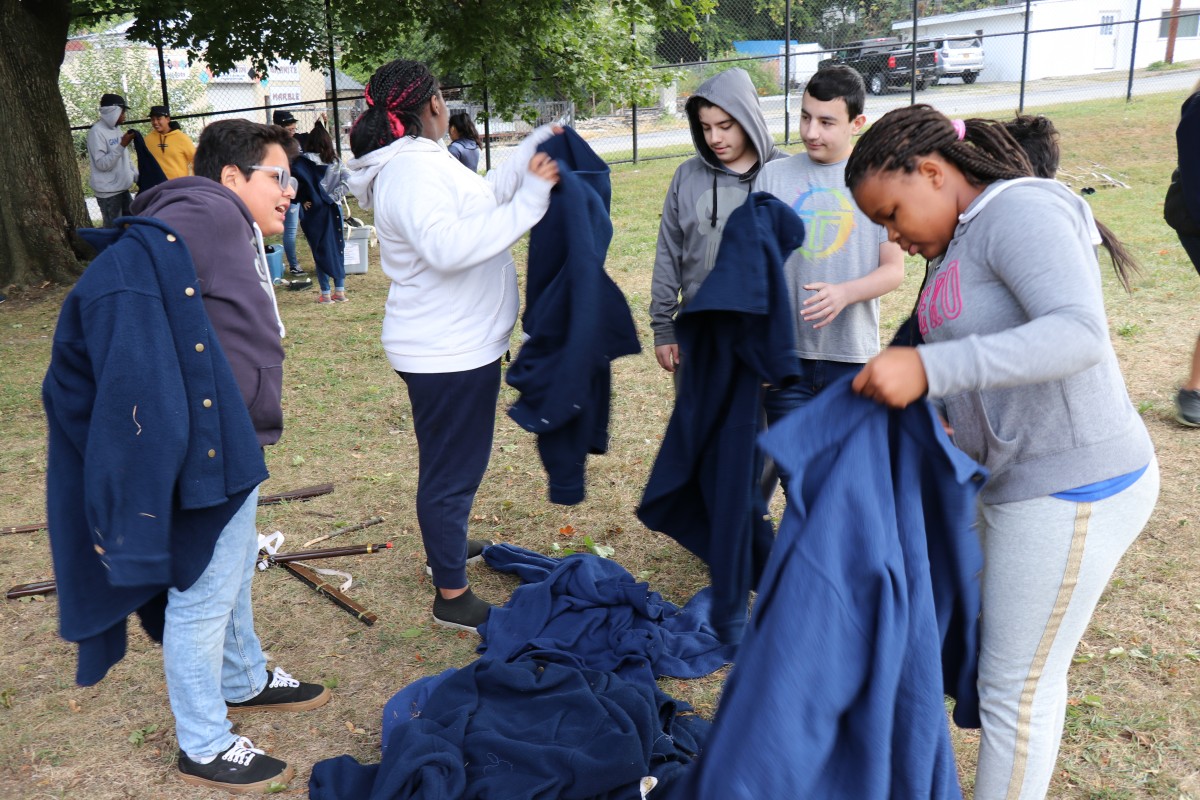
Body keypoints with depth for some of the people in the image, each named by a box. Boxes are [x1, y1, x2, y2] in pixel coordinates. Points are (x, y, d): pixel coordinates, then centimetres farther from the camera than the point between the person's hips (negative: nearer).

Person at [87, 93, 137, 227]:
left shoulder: (116, 129, 11)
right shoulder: (96, 132, -14)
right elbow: (102, 164, -20)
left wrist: (137, 177, 13)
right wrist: (122, 145, -24)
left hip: (123, 189, 8)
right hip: (108, 192, -8)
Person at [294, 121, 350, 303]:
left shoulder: (303, 161, -6)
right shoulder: (336, 161, 1)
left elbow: (296, 180, -20)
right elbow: (347, 182, -9)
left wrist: (302, 200, -9)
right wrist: (333, 197, -6)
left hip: (313, 211, -2)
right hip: (333, 209, 2)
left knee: (320, 250, 4)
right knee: (337, 247, 10)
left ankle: (326, 293, 5)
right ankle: (339, 290, 10)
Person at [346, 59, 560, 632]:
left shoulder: (421, 162, 11)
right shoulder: (412, 170, -22)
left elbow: (482, 197, 19)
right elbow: (450, 246, -36)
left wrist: (534, 149, 17)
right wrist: (530, 197, -33)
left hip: (454, 345, 11)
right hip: (446, 353, -11)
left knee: (451, 461, 27)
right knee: (452, 469, 1)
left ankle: (447, 546, 47)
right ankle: (451, 595, 15)